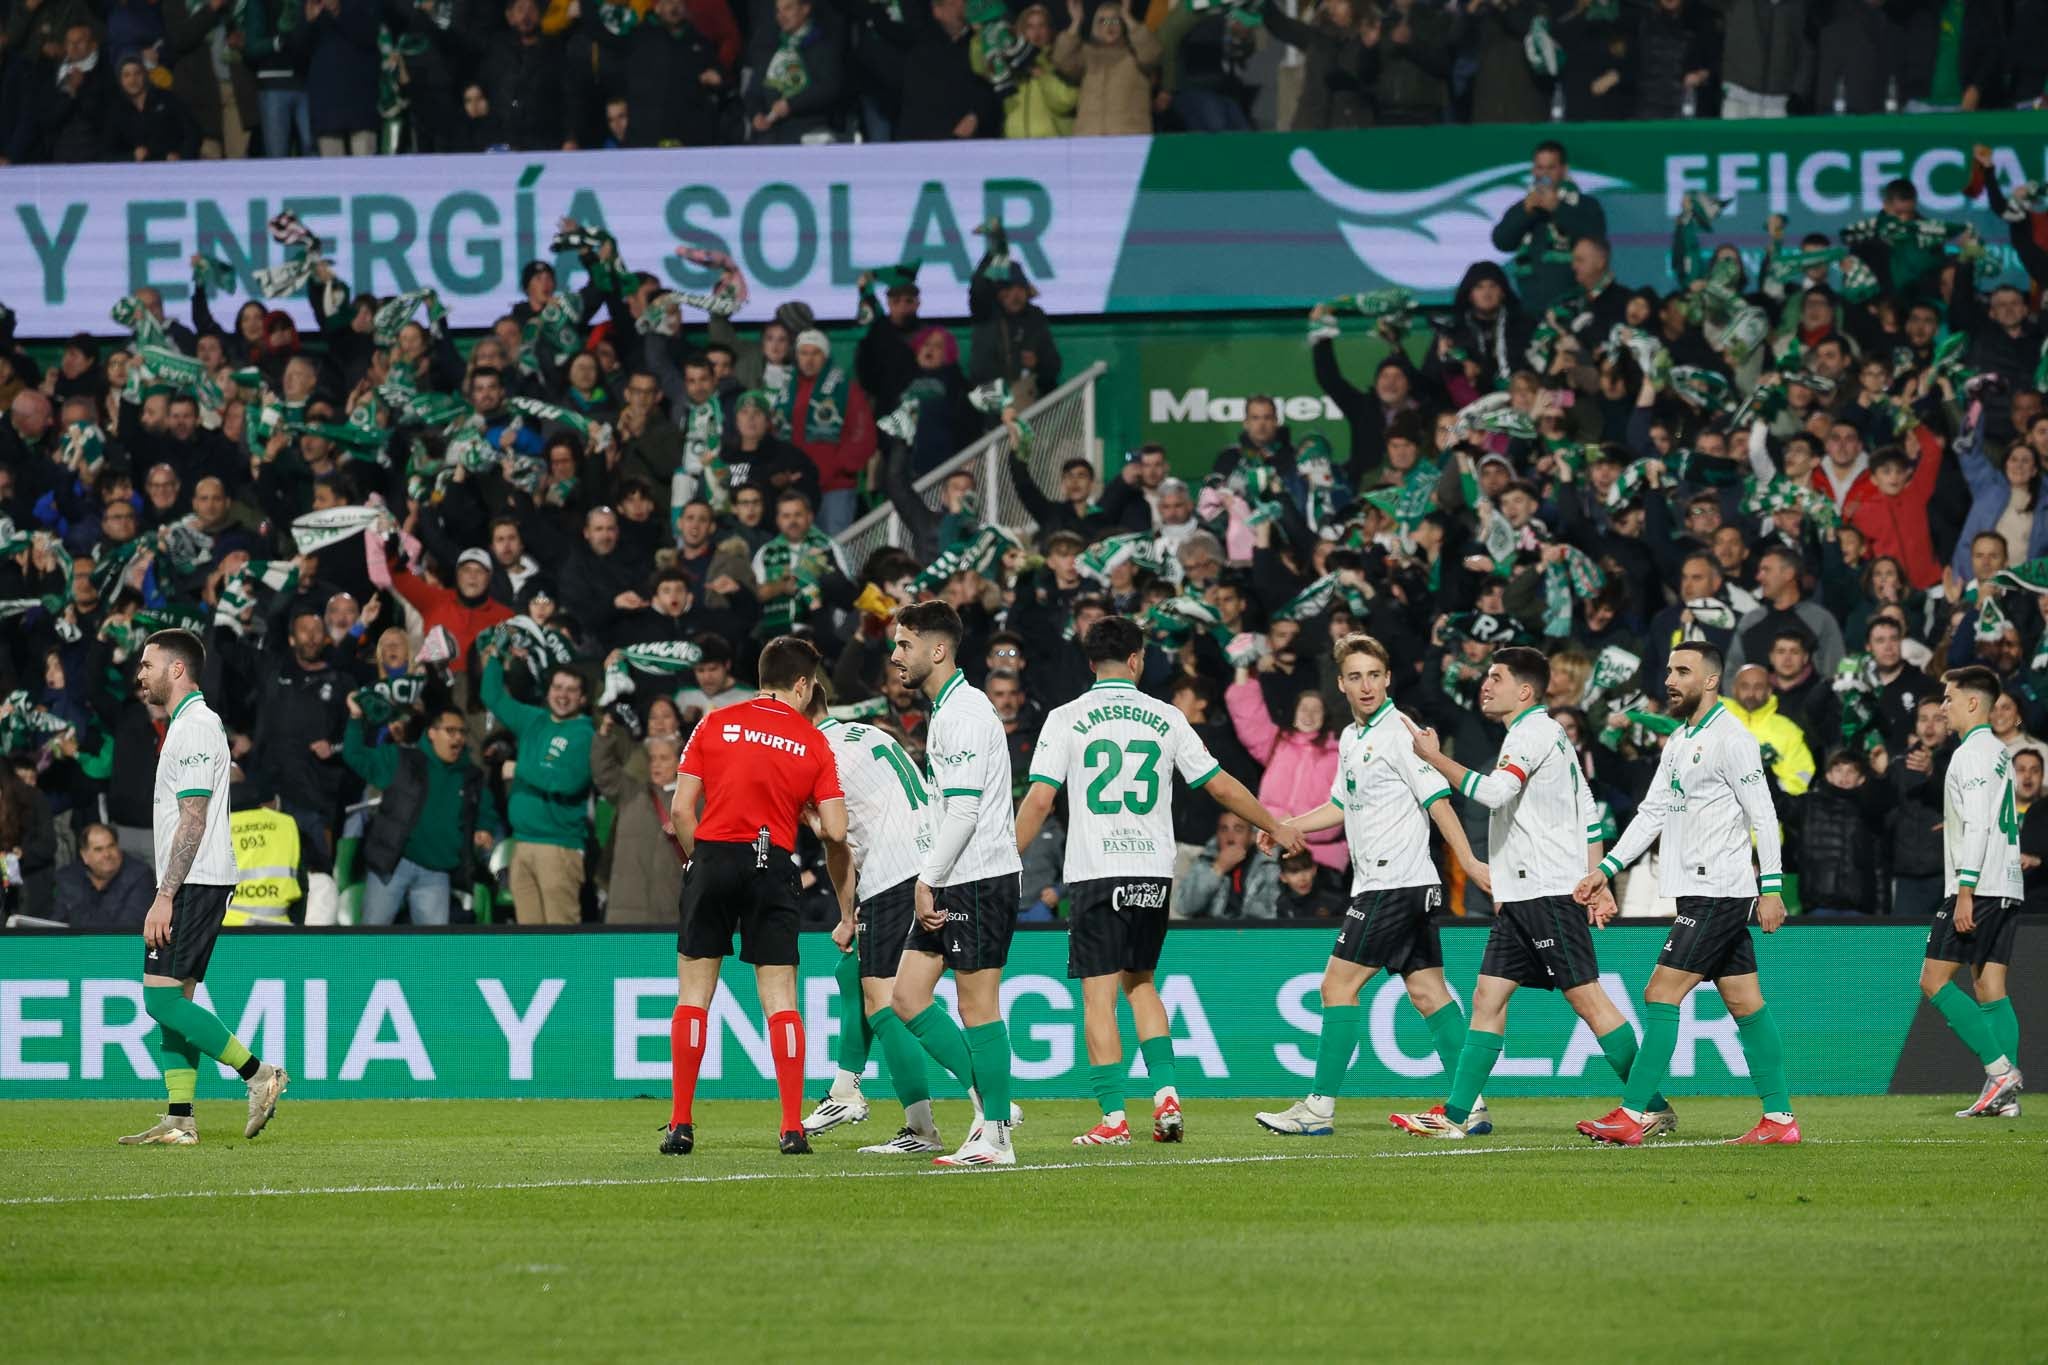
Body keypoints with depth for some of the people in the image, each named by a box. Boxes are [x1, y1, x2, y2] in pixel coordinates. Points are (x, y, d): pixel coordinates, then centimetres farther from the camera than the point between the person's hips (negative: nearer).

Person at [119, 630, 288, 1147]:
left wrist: (165, 896, -22)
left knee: (162, 999, -14)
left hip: (194, 885, -10)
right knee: (173, 1003, 7)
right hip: (192, 886, 10)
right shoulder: (188, 725, 19)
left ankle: (258, 1074, -12)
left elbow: (193, 821, -19)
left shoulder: (194, 728, -13)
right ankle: (179, 1121, 5)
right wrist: (168, 895, 21)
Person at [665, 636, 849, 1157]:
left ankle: (681, 1124, 2)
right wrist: (817, 828, 22)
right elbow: (836, 832, 0)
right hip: (774, 868, 0)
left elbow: (681, 810, 0)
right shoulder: (813, 743, 4)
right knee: (780, 1000, 3)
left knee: (694, 993, 5)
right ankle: (792, 1128, -4)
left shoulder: (715, 724, 5)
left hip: (714, 855, 0)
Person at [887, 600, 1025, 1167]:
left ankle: (996, 1136, -2)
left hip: (979, 879, -10)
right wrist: (930, 883, 18)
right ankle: (990, 1102, 10)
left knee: (977, 1005, -6)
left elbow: (965, 811, -20)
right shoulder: (946, 710, 18)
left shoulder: (964, 714, -14)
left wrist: (927, 881, -17)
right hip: (954, 883, 10)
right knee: (906, 996, 6)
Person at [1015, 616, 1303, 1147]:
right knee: (1140, 983, 19)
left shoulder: (1066, 719, -1)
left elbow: (1039, 801, -7)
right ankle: (1166, 1094, 6)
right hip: (1154, 872, 3)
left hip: (1095, 871, -3)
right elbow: (1222, 786, 11)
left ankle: (1113, 1118, -6)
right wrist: (1276, 827, 25)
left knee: (1099, 996, -1)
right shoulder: (1165, 718, 6)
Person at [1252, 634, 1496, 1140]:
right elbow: (1343, 805, 29)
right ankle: (1470, 1107, 5)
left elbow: (1436, 798, -16)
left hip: (1395, 884, -9)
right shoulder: (1352, 739, 16)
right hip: (1376, 884, 9)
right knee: (1427, 992, 6)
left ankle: (1319, 1108, -5)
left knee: (1339, 985, -7)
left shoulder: (1398, 732, -11)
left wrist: (1468, 861, -22)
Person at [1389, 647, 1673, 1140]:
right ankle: (1455, 1114, 3)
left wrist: (1435, 758, -18)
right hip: (1520, 896, 10)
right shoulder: (1543, 733, 20)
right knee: (1487, 997, 5)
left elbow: (1493, 791, -26)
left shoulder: (1534, 732, -10)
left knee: (1586, 998, -9)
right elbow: (1589, 814, 22)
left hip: (1550, 892, -10)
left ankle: (1655, 1108, -5)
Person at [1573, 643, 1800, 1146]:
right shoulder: (1679, 743, 16)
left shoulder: (1731, 740, -11)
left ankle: (1633, 1115, -12)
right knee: (1746, 1005, 8)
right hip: (1699, 893, 9)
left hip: (1718, 895, -9)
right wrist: (1607, 868, 12)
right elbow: (1652, 813, 19)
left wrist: (1771, 887, -17)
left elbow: (1763, 816, -13)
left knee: (1661, 996, -11)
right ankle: (1780, 1118, 10)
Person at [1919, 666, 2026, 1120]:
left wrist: (1965, 892, -21)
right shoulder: (1998, 753, 19)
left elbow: (1976, 825, -19)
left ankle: (1999, 1068, -15)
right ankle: (2004, 1095, 1)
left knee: (1934, 979, -7)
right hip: (2007, 887, 10)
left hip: (1978, 885, -10)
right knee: (1990, 987, 7)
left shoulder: (1972, 753, -11)